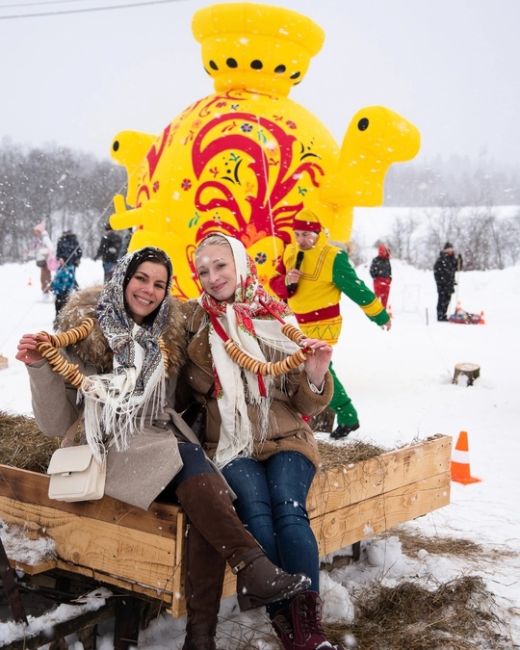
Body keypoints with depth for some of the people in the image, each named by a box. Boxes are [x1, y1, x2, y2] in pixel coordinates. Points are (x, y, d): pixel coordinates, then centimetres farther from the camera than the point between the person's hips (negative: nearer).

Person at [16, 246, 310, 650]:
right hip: (119, 451, -3)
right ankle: (253, 570, -38)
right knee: (191, 465, -34)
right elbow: (57, 424, -3)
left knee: (203, 503, -30)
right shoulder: (85, 334, -1)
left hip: (169, 442, 4)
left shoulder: (171, 335, 11)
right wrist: (40, 369, -18)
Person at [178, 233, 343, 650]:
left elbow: (305, 403, 5)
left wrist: (316, 374, -17)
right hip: (229, 443, 0)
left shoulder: (278, 318, 7)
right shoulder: (193, 319, 7)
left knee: (288, 507, -28)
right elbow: (182, 392, 12)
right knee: (256, 510, -29)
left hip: (285, 437, 1)